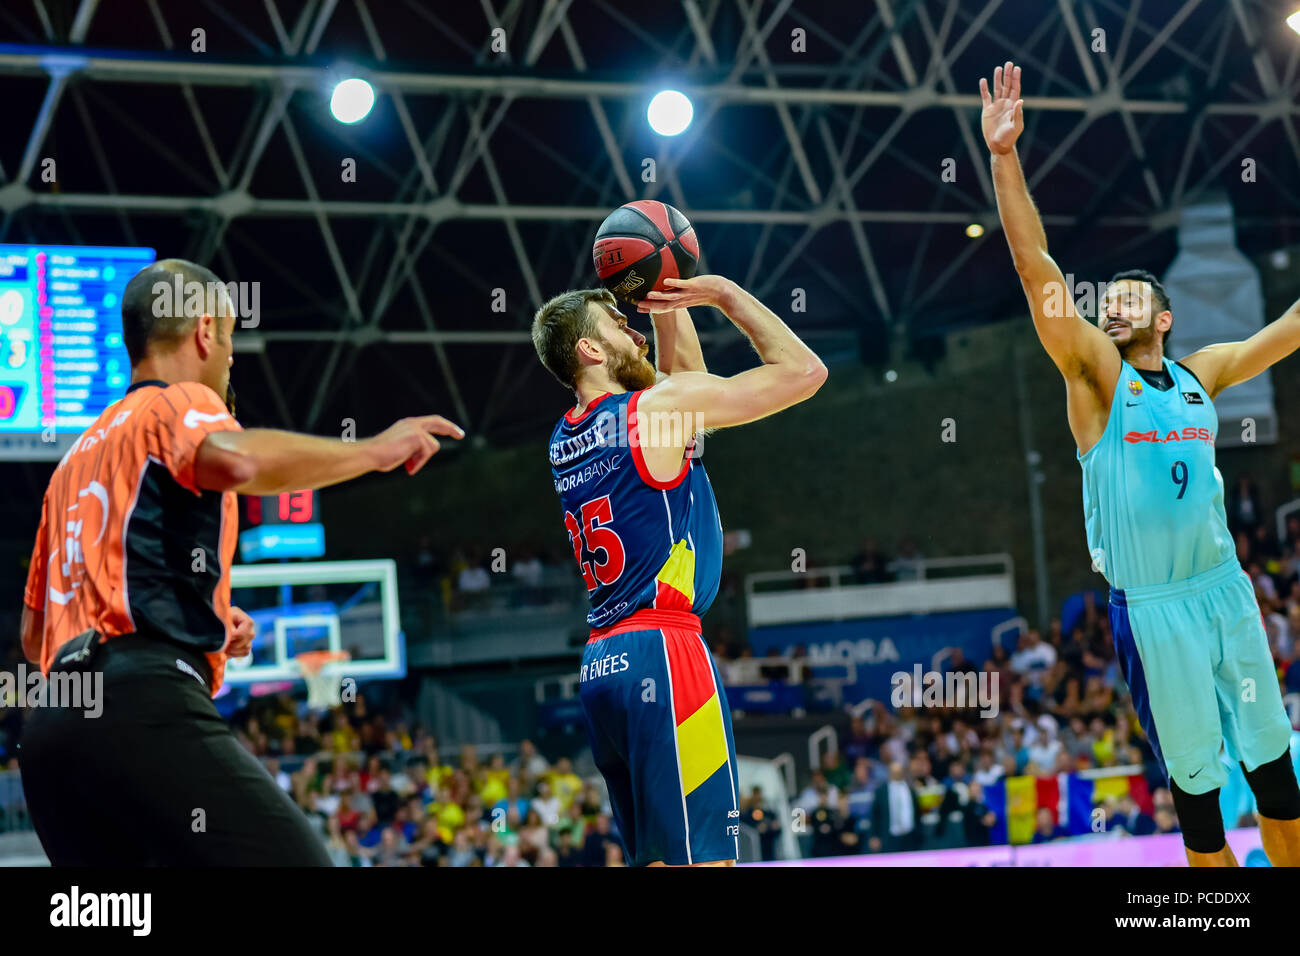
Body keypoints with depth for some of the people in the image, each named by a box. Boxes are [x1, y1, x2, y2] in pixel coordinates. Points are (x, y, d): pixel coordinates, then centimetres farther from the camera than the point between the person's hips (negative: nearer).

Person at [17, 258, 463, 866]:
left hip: (50, 731, 9)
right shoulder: (179, 403, 6)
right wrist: (373, 450, -6)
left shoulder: (79, 454, 30)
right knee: (296, 860, -17)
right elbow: (238, 460, -20)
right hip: (141, 707, -9)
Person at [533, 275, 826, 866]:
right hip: (661, 651, -9)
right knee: (702, 855, -11)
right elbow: (803, 371, -3)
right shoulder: (657, 405, -6)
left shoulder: (566, 438, 17)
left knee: (655, 858, 11)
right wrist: (725, 294, 5)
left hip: (600, 664, 9)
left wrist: (668, 298, 25)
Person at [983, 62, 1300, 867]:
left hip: (1225, 587, 4)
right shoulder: (1097, 374, -3)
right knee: (1194, 772, 3)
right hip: (1152, 607, -4)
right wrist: (1004, 155, -23)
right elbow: (1036, 268, -13)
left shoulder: (1200, 375, 8)